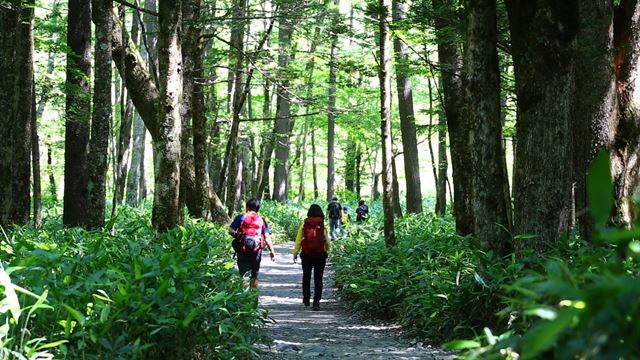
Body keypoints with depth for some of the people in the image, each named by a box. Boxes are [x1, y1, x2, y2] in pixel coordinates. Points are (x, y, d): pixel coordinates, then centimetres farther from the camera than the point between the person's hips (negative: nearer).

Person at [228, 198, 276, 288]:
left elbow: (230, 230, -3)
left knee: (244, 275, 0)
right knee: (254, 276, 13)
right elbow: (267, 237, 0)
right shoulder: (261, 220, 6)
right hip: (256, 250, 2)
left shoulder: (241, 217, 1)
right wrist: (272, 251, 3)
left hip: (243, 250, -2)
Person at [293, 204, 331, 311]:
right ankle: (316, 302, -6)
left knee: (306, 277, 19)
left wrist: (295, 253, 3)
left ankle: (306, 299, 30)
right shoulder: (323, 226, -6)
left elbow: (298, 240, -4)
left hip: (306, 255, 1)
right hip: (320, 255, -1)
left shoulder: (304, 225, -5)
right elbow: (327, 241, -1)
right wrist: (327, 251, 15)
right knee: (318, 279, 2)